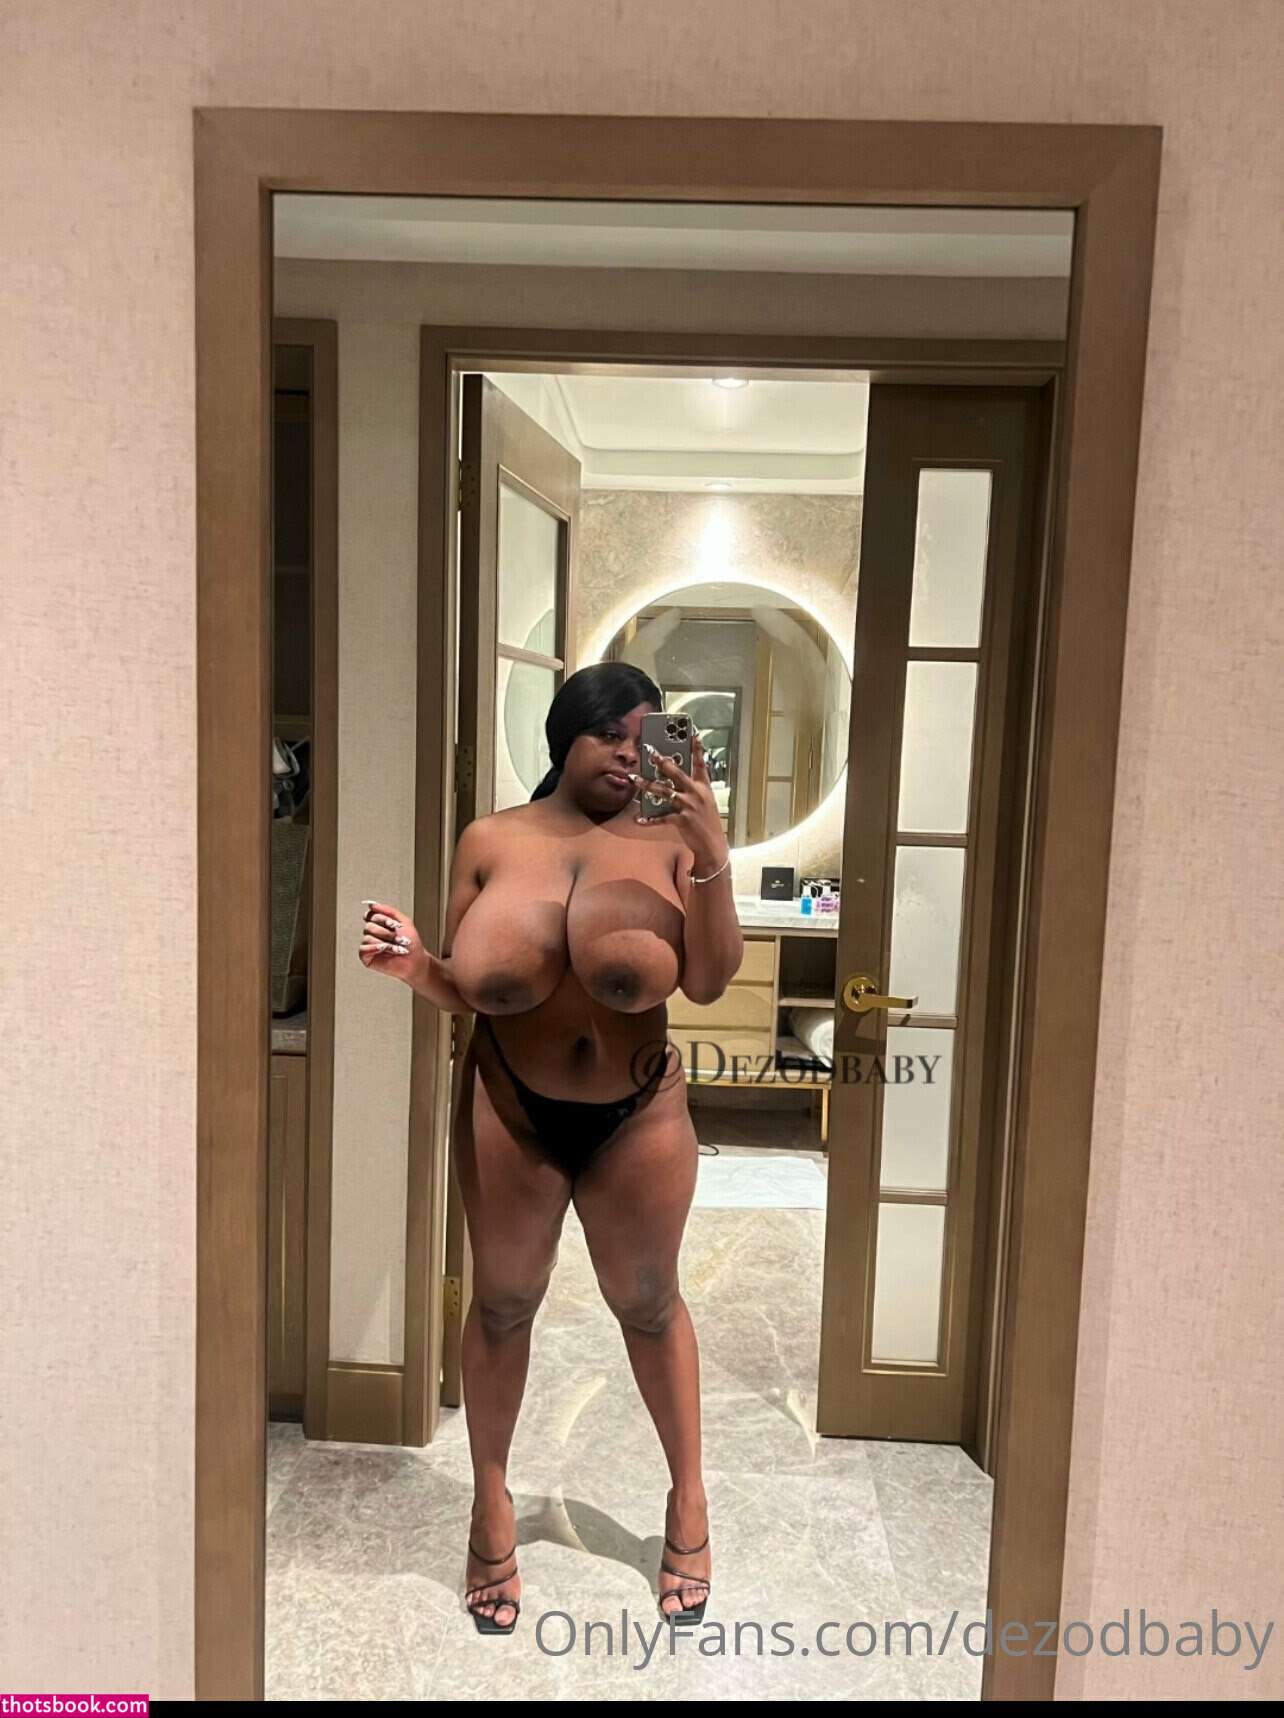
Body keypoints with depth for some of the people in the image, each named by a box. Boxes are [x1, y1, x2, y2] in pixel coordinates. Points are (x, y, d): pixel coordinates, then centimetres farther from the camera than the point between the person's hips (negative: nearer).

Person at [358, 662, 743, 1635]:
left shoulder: (667, 843, -11)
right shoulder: (491, 842, -6)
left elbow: (710, 982, -16)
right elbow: (466, 991, -1)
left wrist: (713, 860, -27)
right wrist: (413, 968, -22)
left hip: (638, 1115, -1)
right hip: (509, 1111, 1)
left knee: (648, 1304, 17)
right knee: (502, 1304, 16)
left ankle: (689, 1497, 41)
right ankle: (492, 1500, 42)